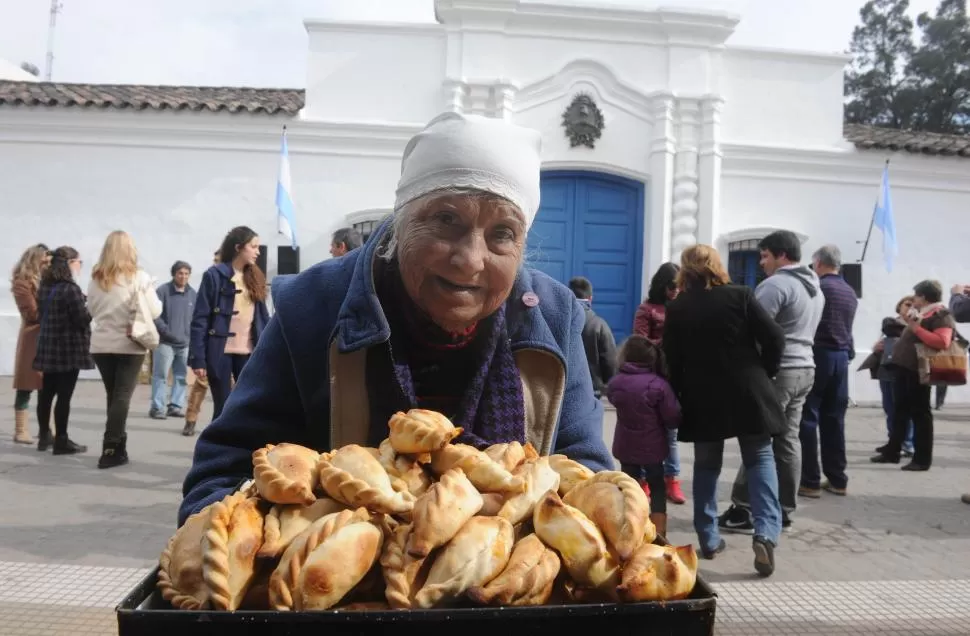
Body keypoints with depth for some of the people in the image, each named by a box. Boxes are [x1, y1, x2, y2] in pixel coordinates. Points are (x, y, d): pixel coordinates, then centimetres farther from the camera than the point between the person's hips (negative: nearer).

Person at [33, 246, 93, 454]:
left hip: (48, 345, 9)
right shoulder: (70, 289, -16)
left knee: (47, 392, 14)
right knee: (64, 395, -4)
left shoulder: (45, 286, 10)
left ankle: (44, 436, 24)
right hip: (68, 348, -8)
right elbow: (83, 319, -17)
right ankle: (62, 441, 1)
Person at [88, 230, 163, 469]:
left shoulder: (96, 278, 2)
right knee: (122, 397, 0)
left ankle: (117, 446, 18)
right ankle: (110, 449, -6)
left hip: (101, 344, 4)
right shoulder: (139, 277, -9)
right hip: (129, 345, -4)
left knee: (113, 396, 13)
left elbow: (92, 310, 11)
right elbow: (155, 311, -8)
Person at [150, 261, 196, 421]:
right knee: (161, 375, -2)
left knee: (181, 376, 10)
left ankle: (176, 405, 19)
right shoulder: (163, 291, -6)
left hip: (185, 343, 5)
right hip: (165, 342, -5)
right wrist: (166, 331, -15)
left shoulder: (193, 294, 7)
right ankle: (158, 407, 3)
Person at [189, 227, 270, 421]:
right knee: (223, 409, 3)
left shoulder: (255, 277, 10)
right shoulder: (215, 275, -6)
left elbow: (264, 318, 12)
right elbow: (200, 319, -8)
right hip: (220, 352, -4)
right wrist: (198, 358, -13)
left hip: (249, 353, 5)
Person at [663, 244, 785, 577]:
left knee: (706, 466, 12)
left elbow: (671, 359, 0)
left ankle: (709, 539, 14)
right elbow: (774, 338, -8)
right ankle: (765, 532, -9)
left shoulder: (677, 308, 0)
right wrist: (763, 374, 6)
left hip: (702, 400, 1)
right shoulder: (740, 295, -4)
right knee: (760, 459, 7)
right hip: (747, 394, -1)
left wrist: (679, 395, 9)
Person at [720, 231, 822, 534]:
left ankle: (744, 511, -1)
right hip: (805, 369, 9)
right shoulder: (815, 288, 17)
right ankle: (783, 512, 15)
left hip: (777, 372, -9)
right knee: (788, 440, 10)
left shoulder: (775, 285, -14)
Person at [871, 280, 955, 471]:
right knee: (900, 410, 14)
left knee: (919, 413, -3)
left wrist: (916, 328, -22)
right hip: (905, 367, 10)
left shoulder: (941, 315, -10)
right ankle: (892, 452, 22)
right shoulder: (922, 313, 17)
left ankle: (922, 459, 5)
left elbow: (942, 342, -25)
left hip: (918, 370, -10)